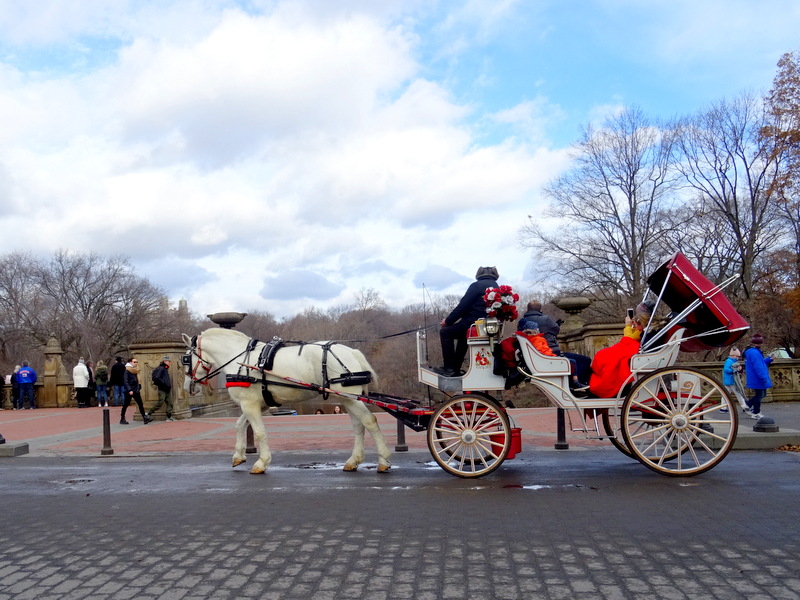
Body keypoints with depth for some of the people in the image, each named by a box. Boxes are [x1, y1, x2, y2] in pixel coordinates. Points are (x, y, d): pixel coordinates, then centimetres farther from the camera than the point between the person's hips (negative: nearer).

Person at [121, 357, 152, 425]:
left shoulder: (135, 371, 12)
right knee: (125, 405, 3)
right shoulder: (127, 371, -10)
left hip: (136, 391, 7)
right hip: (129, 391, -7)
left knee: (140, 404, -1)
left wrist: (139, 388, 15)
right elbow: (126, 382, -15)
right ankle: (122, 419, 14)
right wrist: (129, 390, -22)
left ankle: (145, 418, -5)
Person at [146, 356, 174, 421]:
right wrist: (164, 383, -18)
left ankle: (169, 417, 7)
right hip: (162, 389, -9)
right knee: (160, 403, -6)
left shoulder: (166, 369, 17)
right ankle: (149, 413, 7)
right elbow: (156, 378, -22)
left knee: (169, 403, 5)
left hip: (167, 389, 9)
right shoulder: (161, 368, -12)